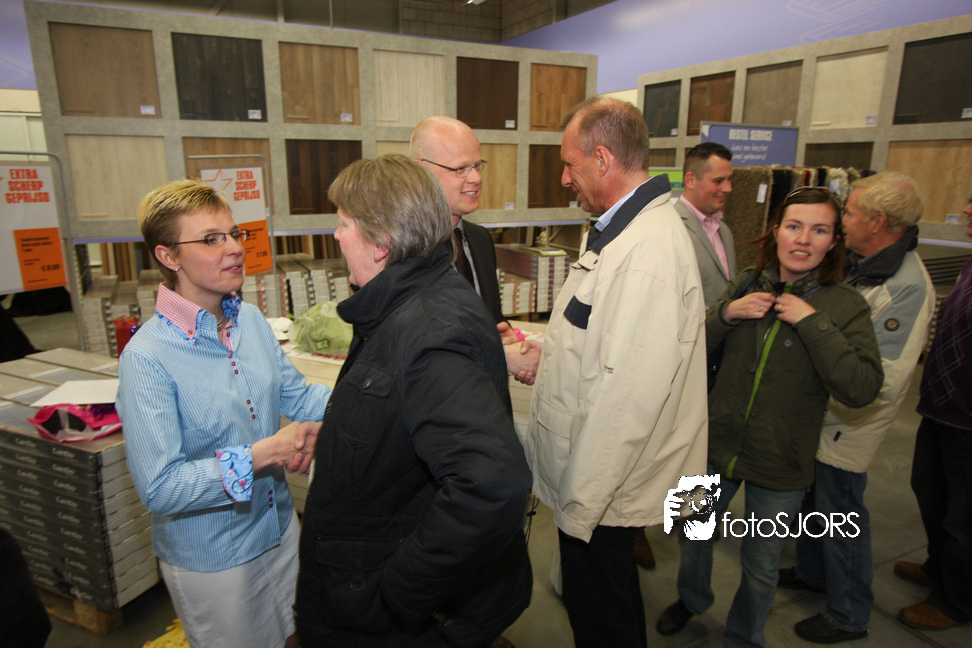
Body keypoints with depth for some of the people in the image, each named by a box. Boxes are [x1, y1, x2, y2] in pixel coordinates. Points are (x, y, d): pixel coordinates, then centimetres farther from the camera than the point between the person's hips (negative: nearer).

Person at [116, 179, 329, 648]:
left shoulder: (251, 320, -4)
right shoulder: (146, 358, -24)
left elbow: (296, 397, 1)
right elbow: (158, 489, -26)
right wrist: (261, 454, -29)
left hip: (278, 529, 6)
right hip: (210, 560, -6)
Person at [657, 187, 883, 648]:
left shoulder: (846, 306, -11)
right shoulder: (746, 285, -3)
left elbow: (861, 390, -21)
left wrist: (813, 323, -25)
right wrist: (725, 313, -18)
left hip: (780, 467, -2)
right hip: (717, 446, 3)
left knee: (760, 567, 17)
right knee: (694, 537, 22)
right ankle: (692, 598, 54)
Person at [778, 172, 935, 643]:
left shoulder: (907, 288, -26)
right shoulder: (858, 261, 1)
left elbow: (881, 383, -31)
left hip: (846, 428, -8)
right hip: (818, 415, 8)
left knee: (840, 515, 8)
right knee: (810, 496, 24)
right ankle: (811, 573, 48)